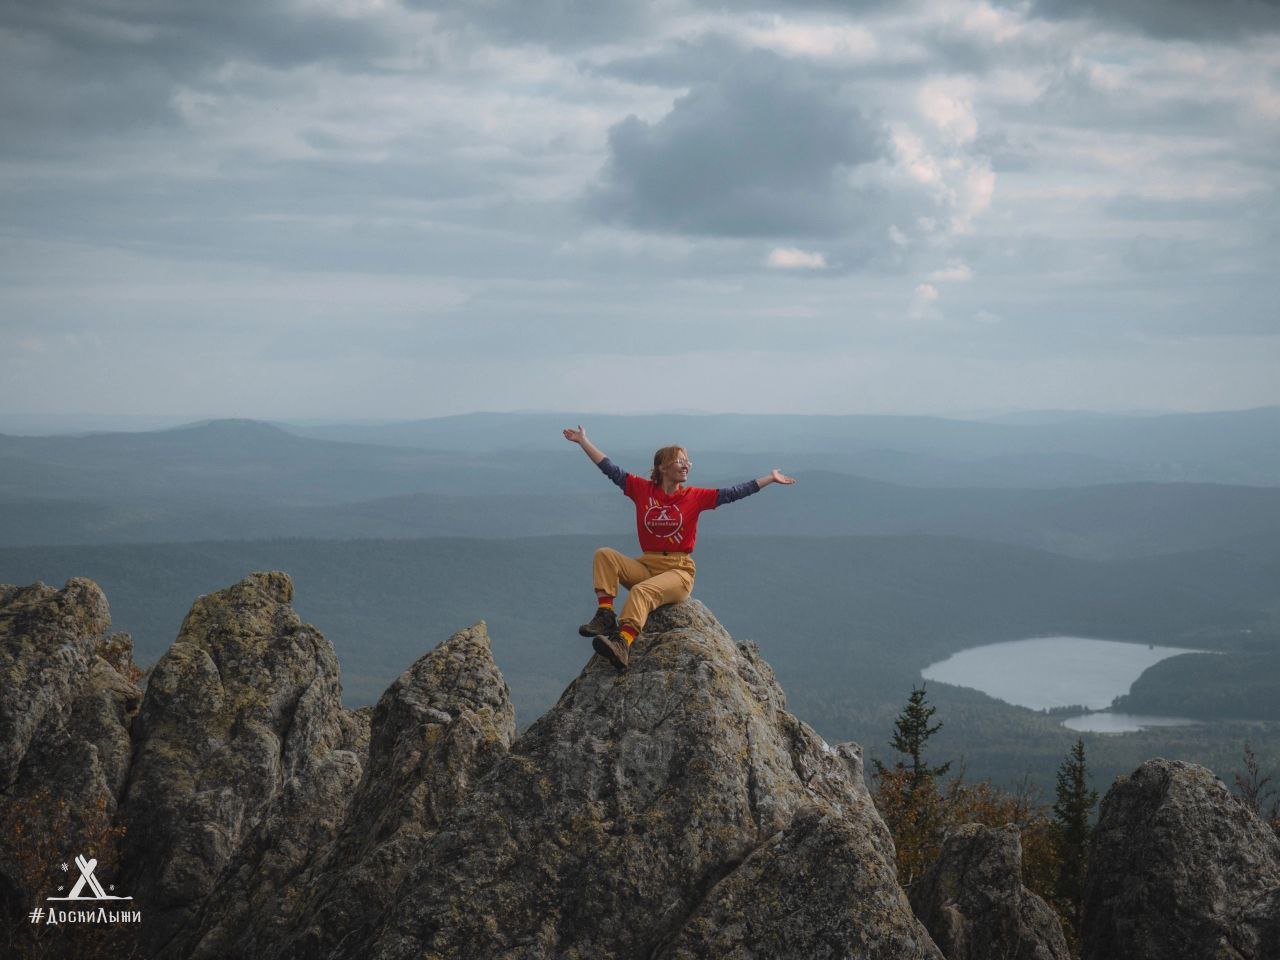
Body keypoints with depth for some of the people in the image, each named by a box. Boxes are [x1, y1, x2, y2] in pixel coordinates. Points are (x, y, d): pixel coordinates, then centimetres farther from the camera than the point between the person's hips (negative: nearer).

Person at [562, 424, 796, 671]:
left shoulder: (694, 497, 3)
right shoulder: (642, 489, 7)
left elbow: (732, 493, 3)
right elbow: (611, 470, 10)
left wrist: (771, 479, 0)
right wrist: (583, 441, 10)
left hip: (679, 570, -4)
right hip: (646, 565, 4)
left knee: (641, 591, -32)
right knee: (604, 555, -16)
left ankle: (623, 643, -53)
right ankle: (605, 614, -27)